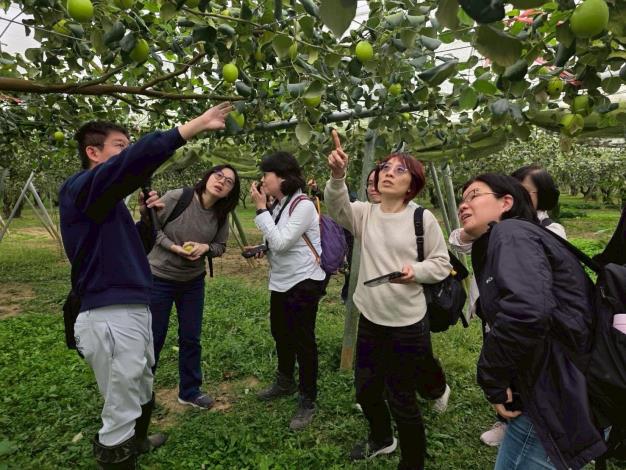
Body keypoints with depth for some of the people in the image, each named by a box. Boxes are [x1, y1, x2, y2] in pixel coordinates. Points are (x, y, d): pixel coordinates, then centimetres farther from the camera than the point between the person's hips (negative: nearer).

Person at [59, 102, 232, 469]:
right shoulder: (81, 188, -14)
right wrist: (197, 124, -33)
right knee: (121, 412, 2)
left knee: (143, 393, 27)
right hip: (110, 317, -10)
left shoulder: (106, 201, 17)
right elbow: (136, 159, -32)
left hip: (133, 310, 10)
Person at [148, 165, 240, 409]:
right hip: (159, 278, -4)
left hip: (193, 281, 4)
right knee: (154, 337, 8)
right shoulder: (175, 197, -21)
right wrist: (174, 247, -24)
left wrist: (205, 247, -18)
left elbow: (220, 246, 4)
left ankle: (189, 391, 31)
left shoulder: (221, 215, -7)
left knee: (191, 338, 12)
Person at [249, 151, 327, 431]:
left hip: (303, 282, -9)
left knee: (303, 341, 1)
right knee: (280, 334, 22)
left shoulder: (303, 205, -19)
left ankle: (307, 402, 17)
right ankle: (285, 383, 44)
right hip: (281, 281, 9)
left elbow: (281, 242, -25)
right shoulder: (279, 204, 7)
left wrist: (261, 209, -20)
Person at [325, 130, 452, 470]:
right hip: (370, 319, 5)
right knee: (365, 390, 21)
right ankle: (381, 439, 52)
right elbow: (337, 207, -21)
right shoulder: (365, 213, -1)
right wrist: (337, 175, -41)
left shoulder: (423, 218, -9)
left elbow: (442, 263, -4)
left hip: (408, 324, -4)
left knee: (401, 399, 8)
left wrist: (416, 271, -24)